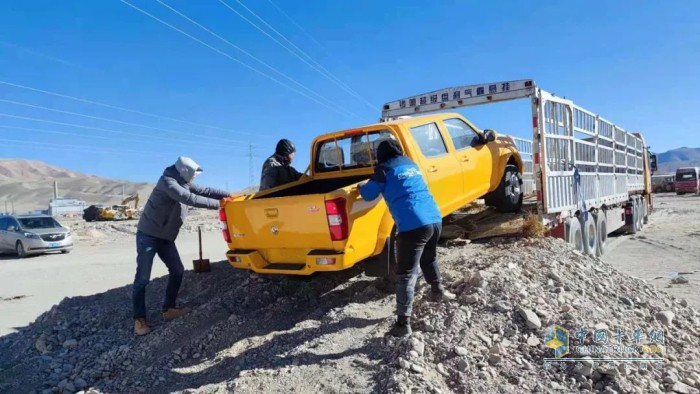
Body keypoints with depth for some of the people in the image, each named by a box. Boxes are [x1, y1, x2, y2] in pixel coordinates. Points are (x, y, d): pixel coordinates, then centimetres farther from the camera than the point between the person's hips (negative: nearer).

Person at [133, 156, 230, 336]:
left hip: (165, 237, 9)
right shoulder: (168, 181, -20)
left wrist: (228, 195, -2)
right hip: (148, 235, -9)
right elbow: (190, 199, -31)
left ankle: (169, 309, 18)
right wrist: (217, 204, -30)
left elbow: (204, 191, 8)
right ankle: (139, 319, 3)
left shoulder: (183, 183, 7)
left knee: (177, 270, 8)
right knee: (143, 277, -5)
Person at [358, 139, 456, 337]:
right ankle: (438, 291, 51)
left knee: (406, 275, -1)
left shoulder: (385, 169, 1)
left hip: (414, 226, -7)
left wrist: (361, 187, 29)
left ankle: (403, 323, 1)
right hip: (435, 220, 7)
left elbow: (368, 195, 9)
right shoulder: (411, 165, 22)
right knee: (429, 259, 33)